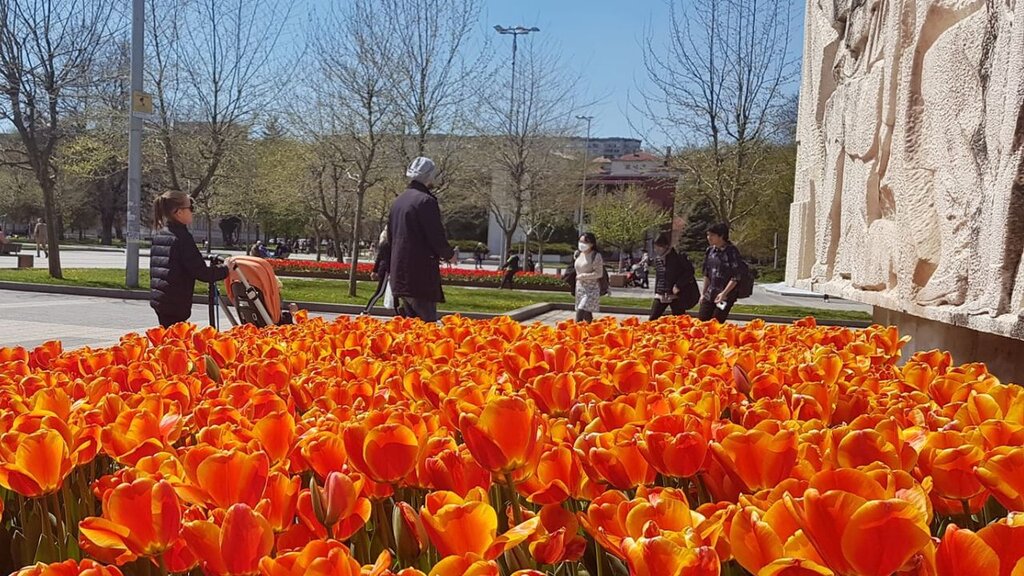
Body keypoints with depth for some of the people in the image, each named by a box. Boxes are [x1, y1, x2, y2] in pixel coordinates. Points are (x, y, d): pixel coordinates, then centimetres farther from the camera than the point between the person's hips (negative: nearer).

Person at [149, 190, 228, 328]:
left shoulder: (158, 235, 12)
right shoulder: (182, 237, -15)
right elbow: (201, 273, -17)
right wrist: (225, 270, -4)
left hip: (158, 299, 9)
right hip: (175, 303, -9)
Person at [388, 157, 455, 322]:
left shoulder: (398, 201, 14)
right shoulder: (426, 201, -12)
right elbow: (437, 238, -16)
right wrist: (449, 254, 5)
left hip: (399, 274, 9)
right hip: (421, 273, -9)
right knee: (427, 323, -7)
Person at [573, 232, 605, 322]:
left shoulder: (596, 256, -12)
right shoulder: (579, 254, 9)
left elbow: (599, 274, -16)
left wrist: (583, 276, -17)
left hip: (591, 289, -7)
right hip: (580, 287, 7)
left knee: (580, 311, -19)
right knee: (587, 315, 10)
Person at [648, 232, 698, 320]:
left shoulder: (677, 257, -9)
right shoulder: (657, 259, 8)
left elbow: (690, 270, -9)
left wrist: (678, 285, -14)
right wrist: (656, 292, 13)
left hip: (676, 295, -5)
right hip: (661, 295, 5)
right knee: (652, 319, -1)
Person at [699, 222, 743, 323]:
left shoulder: (731, 251, -11)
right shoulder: (710, 250, 8)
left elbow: (735, 278, -13)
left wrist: (724, 293, -19)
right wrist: (703, 293, 15)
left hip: (725, 296, -6)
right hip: (710, 294, 6)